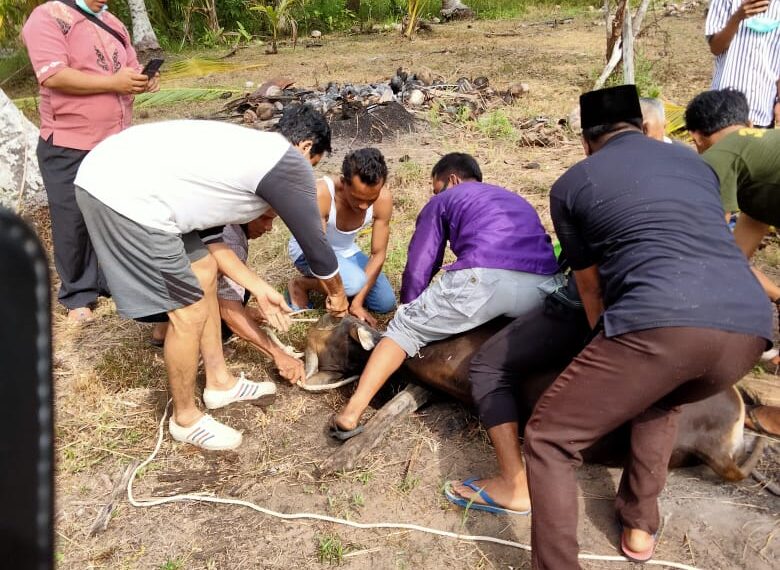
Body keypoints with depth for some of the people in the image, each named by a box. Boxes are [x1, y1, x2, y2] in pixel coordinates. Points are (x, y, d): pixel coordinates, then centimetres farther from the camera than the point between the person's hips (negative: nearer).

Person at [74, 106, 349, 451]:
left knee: (203, 271, 21)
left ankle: (219, 383, 35)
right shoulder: (290, 164, -1)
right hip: (126, 197, -10)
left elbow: (208, 230, 26)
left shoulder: (247, 147, 25)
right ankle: (185, 419, 24)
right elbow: (315, 243, 7)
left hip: (107, 173, 10)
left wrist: (260, 290, 29)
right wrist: (337, 294, 26)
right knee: (190, 313, 2)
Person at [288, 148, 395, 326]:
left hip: (346, 251, 5)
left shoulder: (384, 199, -24)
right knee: (355, 282, -33)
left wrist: (357, 302, -23)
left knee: (386, 303, -5)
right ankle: (300, 284, -4)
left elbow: (378, 255, -18)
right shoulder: (321, 194, -36)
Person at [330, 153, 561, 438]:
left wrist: (413, 314, 39)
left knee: (404, 327, 13)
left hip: (483, 278, -4)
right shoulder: (517, 199, 42)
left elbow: (417, 269, 22)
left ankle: (352, 412, 5)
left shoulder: (444, 200, 27)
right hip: (543, 285, 4)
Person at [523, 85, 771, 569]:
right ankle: (640, 525, 37)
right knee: (660, 402, 37)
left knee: (549, 441, 12)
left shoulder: (571, 184, 18)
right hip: (749, 328, 6)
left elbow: (591, 291, 27)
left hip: (658, 325, -5)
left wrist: (609, 356, 45)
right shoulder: (697, 162, 31)